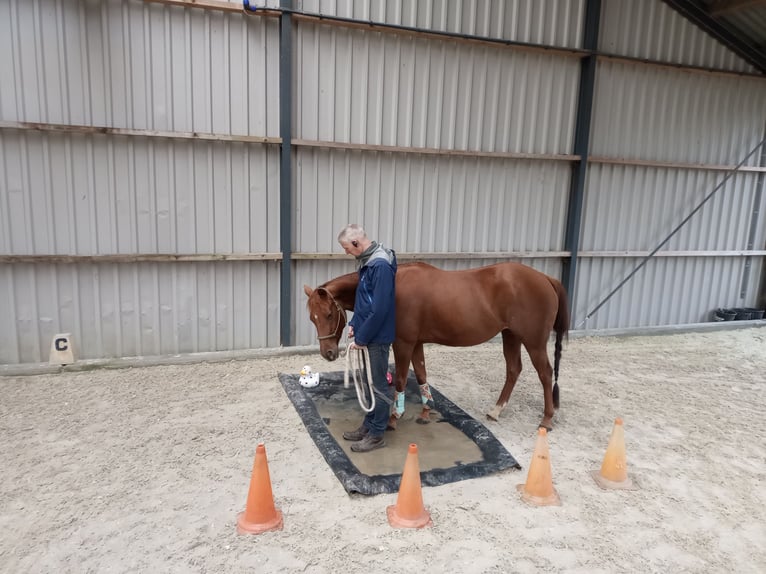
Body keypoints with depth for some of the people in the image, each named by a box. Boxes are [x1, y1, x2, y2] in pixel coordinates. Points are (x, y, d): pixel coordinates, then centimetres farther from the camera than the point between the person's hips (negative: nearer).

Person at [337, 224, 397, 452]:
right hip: (369, 333, 9)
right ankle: (368, 425, 32)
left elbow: (379, 309, -26)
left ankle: (376, 435, 16)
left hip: (377, 336, -9)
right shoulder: (367, 261, 6)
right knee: (371, 382, 19)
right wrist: (354, 324, 10)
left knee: (379, 385, 4)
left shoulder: (381, 265, -24)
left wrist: (361, 339, -18)